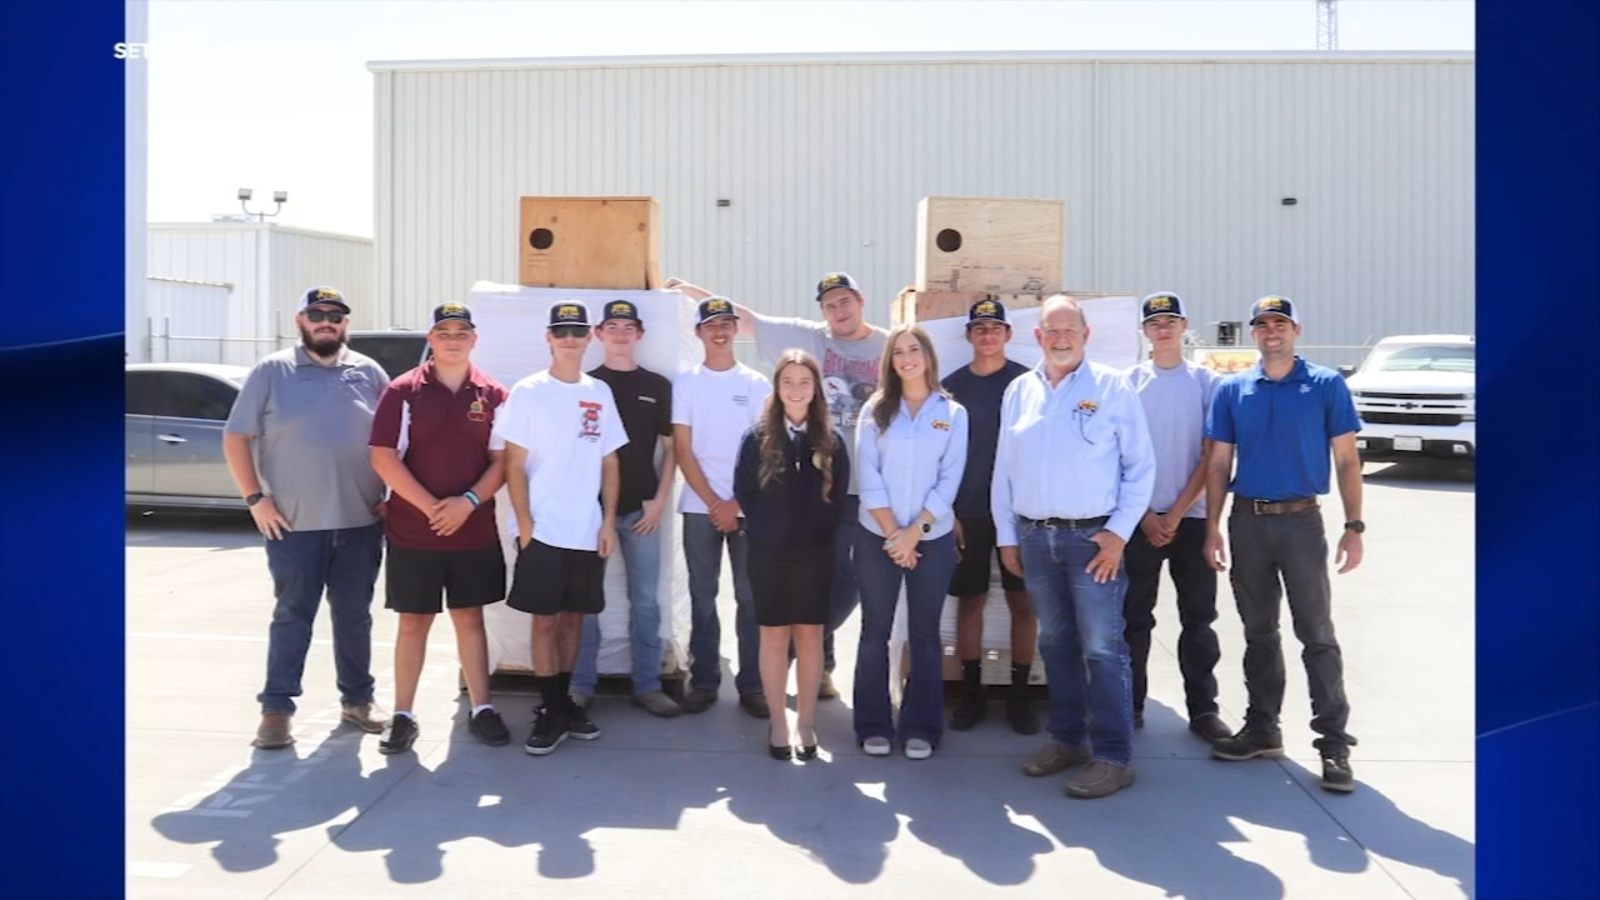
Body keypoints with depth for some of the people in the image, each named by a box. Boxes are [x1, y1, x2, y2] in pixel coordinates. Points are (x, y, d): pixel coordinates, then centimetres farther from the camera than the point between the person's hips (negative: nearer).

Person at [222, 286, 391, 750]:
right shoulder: (272, 371, 1)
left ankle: (357, 698, 22)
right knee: (292, 617, 2)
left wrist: (394, 496, 3)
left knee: (354, 616, 11)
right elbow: (235, 438, 1)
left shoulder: (369, 373, 8)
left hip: (361, 522, 2)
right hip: (293, 523, -2)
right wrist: (255, 498, -7)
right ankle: (277, 707, 8)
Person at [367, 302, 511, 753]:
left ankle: (481, 709, 17)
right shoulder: (403, 391, -2)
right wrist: (430, 506, -14)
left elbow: (502, 459, 1)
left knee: (470, 618, 10)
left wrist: (469, 501, -14)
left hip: (475, 530, 2)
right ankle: (403, 716, 14)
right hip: (412, 530, -1)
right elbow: (383, 458, -8)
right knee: (413, 621, 6)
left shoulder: (493, 395, 4)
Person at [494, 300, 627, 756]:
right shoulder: (527, 392, -3)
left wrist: (609, 522, 3)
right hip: (543, 531, -3)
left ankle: (563, 704, 24)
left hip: (588, 532, 4)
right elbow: (515, 466, -4)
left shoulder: (600, 393, 8)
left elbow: (610, 463, 10)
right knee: (546, 620, 1)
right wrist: (525, 525, -10)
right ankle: (550, 713, 10)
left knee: (573, 618, 12)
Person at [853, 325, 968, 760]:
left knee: (925, 634, 6)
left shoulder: (953, 413, 2)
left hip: (933, 539, 0)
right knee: (875, 632, 4)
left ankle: (921, 728, 14)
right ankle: (873, 726, 14)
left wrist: (914, 532, -12)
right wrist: (893, 533, -11)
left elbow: (949, 481, -4)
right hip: (877, 538, 0)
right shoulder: (875, 410, 3)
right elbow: (868, 477, -4)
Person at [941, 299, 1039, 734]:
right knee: (969, 600, 6)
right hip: (967, 512, 1)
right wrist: (947, 511, 0)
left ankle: (1019, 694, 13)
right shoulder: (952, 386, 5)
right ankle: (972, 692, 16)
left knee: (1023, 601, 2)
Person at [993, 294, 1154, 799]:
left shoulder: (1113, 388, -2)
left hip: (1093, 536, -4)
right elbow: (1004, 470, 13)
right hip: (1034, 536, 5)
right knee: (1054, 642, 12)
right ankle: (1066, 739, 24)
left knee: (1101, 647, -5)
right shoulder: (1019, 392, 10)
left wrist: (1118, 532, -10)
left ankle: (1113, 756, 2)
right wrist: (1006, 537, 10)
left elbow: (1140, 467, -3)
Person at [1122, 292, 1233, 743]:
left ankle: (1202, 708, 14)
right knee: (1134, 618, 6)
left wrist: (1178, 512, -8)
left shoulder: (1206, 382, 3)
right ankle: (1130, 705, 15)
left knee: (1198, 619, 5)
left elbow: (1211, 454, -1)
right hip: (1139, 518, 0)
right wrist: (1145, 515, -6)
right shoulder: (1129, 383, 3)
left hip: (1191, 517, 0)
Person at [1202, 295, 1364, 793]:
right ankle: (1262, 729, 23)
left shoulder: (1326, 385, -1)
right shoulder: (1232, 390, 5)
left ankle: (1334, 742, 6)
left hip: (1301, 522, -3)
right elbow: (1218, 463, 6)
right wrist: (1212, 528, 0)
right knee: (1258, 633, 12)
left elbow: (1347, 460, -1)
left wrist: (1354, 526, -7)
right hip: (1247, 522, 3)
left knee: (1317, 634, 0)